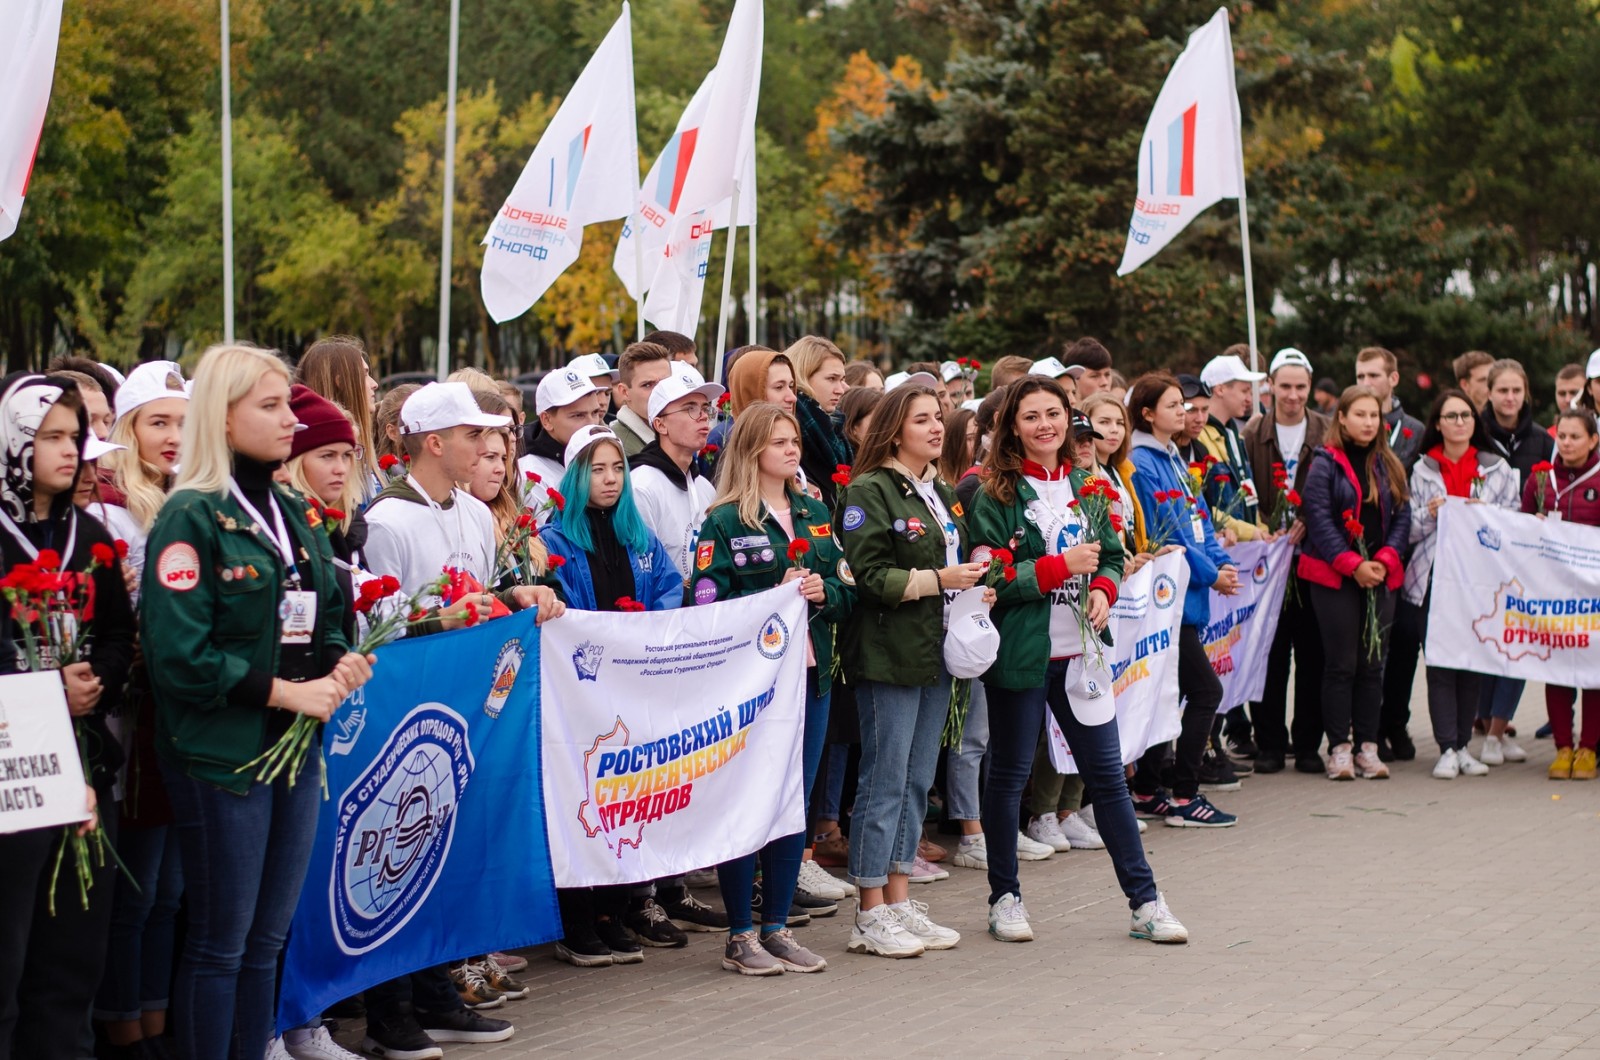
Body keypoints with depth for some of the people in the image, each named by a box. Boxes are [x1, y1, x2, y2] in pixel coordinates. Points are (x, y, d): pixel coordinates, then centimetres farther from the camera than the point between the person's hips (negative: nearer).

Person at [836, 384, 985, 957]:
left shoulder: (942, 492, 17)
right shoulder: (870, 491, -9)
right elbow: (871, 576, -16)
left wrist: (973, 577, 7)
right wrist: (938, 580, -19)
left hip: (935, 652, 8)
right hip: (889, 654, -8)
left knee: (918, 781, 11)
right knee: (885, 782, -4)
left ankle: (899, 901, 19)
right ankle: (871, 916, 2)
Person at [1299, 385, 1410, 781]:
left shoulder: (1389, 466, 12)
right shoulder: (1325, 463, -3)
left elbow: (1402, 516, 9)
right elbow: (1319, 519, -10)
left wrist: (1385, 559, -7)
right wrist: (1353, 564, -16)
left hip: (1380, 577, 4)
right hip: (1334, 577, -4)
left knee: (1373, 662, 5)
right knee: (1341, 663, -3)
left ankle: (1367, 747, 9)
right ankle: (1339, 747, 2)